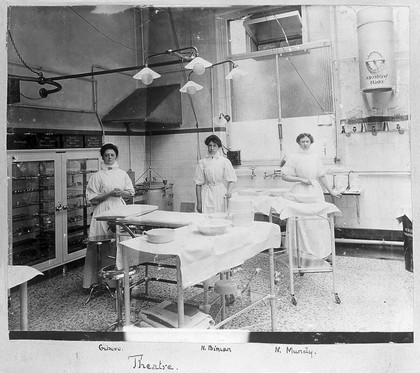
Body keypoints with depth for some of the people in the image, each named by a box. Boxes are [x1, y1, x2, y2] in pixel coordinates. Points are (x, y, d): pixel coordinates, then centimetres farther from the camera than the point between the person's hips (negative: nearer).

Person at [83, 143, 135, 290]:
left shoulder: (122, 174, 11)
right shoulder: (97, 176, 1)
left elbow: (131, 192, 15)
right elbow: (92, 198, -3)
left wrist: (121, 193, -6)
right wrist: (109, 194, -14)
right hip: (104, 212, -3)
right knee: (105, 246, -4)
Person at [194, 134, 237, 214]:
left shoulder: (225, 161, 4)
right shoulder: (202, 162, 6)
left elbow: (232, 179, 4)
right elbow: (198, 184, 7)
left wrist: (229, 190, -16)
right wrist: (199, 202, 4)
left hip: (221, 194, 0)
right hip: (207, 196, 1)